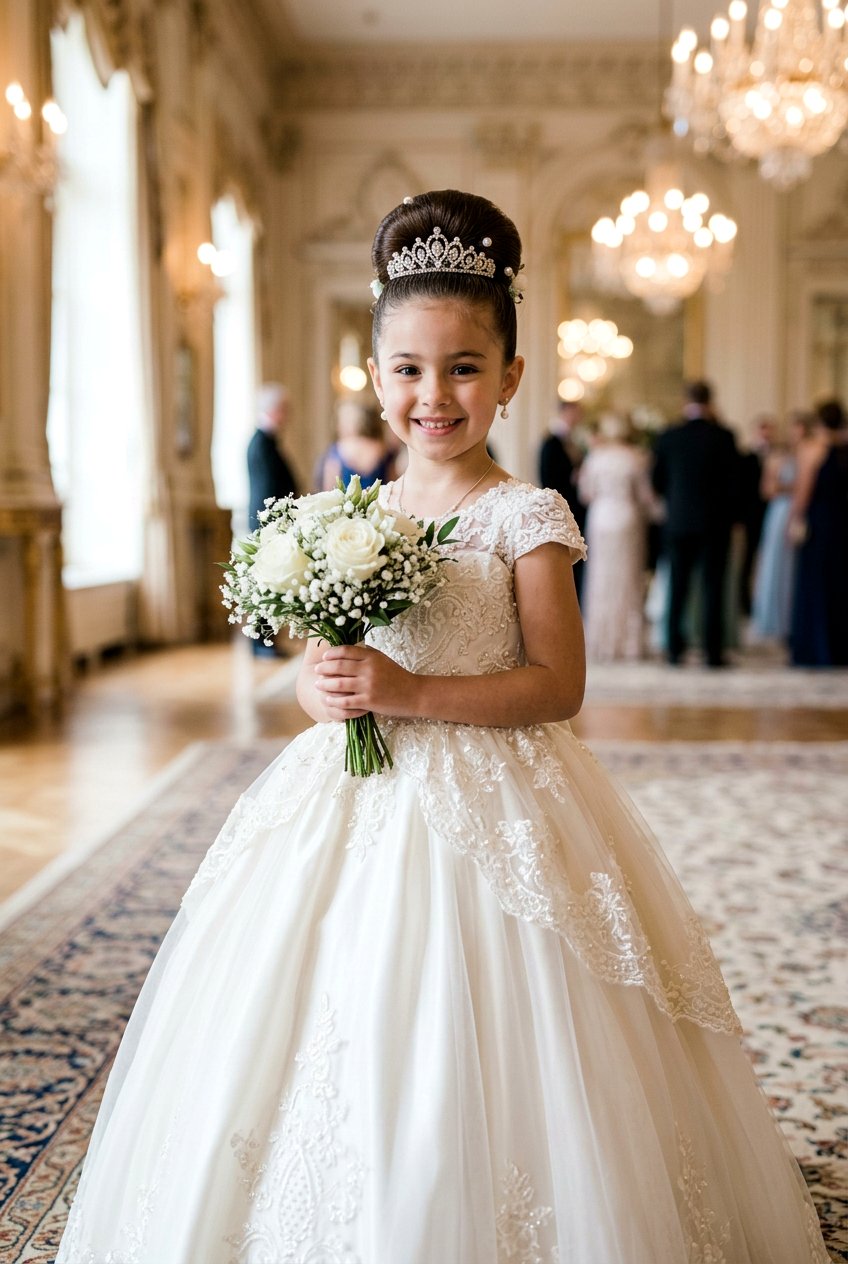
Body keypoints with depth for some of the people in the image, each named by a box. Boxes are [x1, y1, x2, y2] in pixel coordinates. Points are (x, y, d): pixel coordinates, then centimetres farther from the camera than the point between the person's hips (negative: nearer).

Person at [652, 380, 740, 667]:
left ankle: (674, 648, 10)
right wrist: (730, 515, 8)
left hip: (678, 522, 2)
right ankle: (713, 651, 1)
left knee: (678, 585, 9)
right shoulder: (723, 436, -8)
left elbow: (658, 482, 4)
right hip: (716, 522, -2)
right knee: (713, 586, 2)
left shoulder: (668, 437, -2)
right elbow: (734, 481, -6)